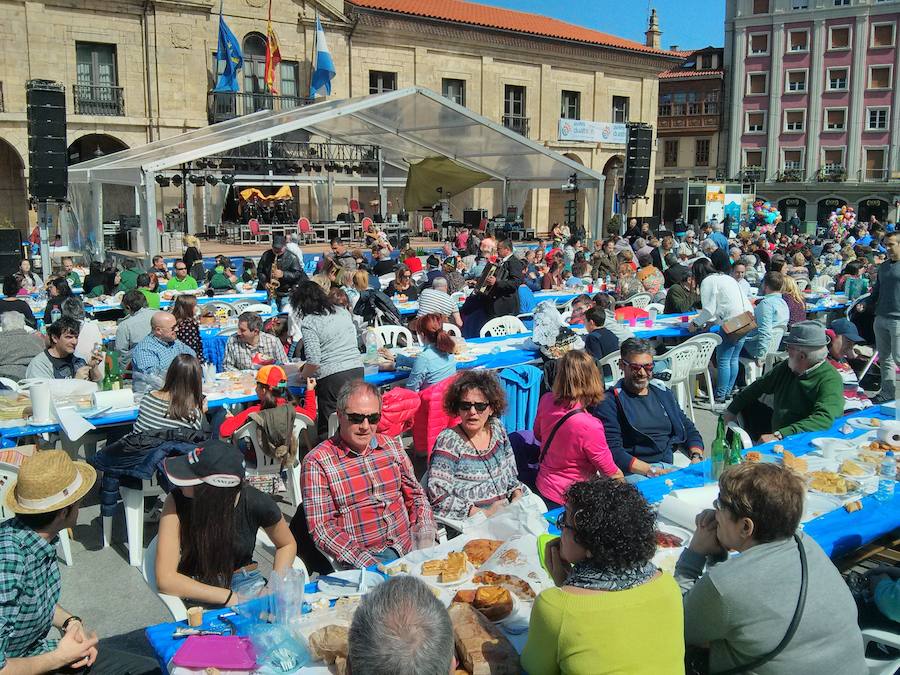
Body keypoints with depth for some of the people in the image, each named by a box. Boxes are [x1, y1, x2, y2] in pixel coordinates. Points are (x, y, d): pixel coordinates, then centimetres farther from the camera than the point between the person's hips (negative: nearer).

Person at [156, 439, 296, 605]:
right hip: (201, 595, -1)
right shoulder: (177, 501, -17)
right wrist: (230, 597, -24)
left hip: (248, 585, 2)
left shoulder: (257, 503, -14)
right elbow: (165, 579, -21)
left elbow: (287, 544, 7)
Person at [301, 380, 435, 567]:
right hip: (359, 561, -4)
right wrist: (367, 564, -19)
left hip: (409, 550, 5)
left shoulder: (392, 446, 11)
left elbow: (415, 496, 19)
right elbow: (321, 529, -9)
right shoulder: (316, 463, -5)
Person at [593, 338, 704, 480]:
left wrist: (696, 457, 1)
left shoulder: (663, 394, 20)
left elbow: (689, 430, 23)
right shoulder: (609, 401, -3)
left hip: (668, 467, 7)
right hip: (632, 473, -7)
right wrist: (652, 471, -20)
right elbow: (612, 450, -12)